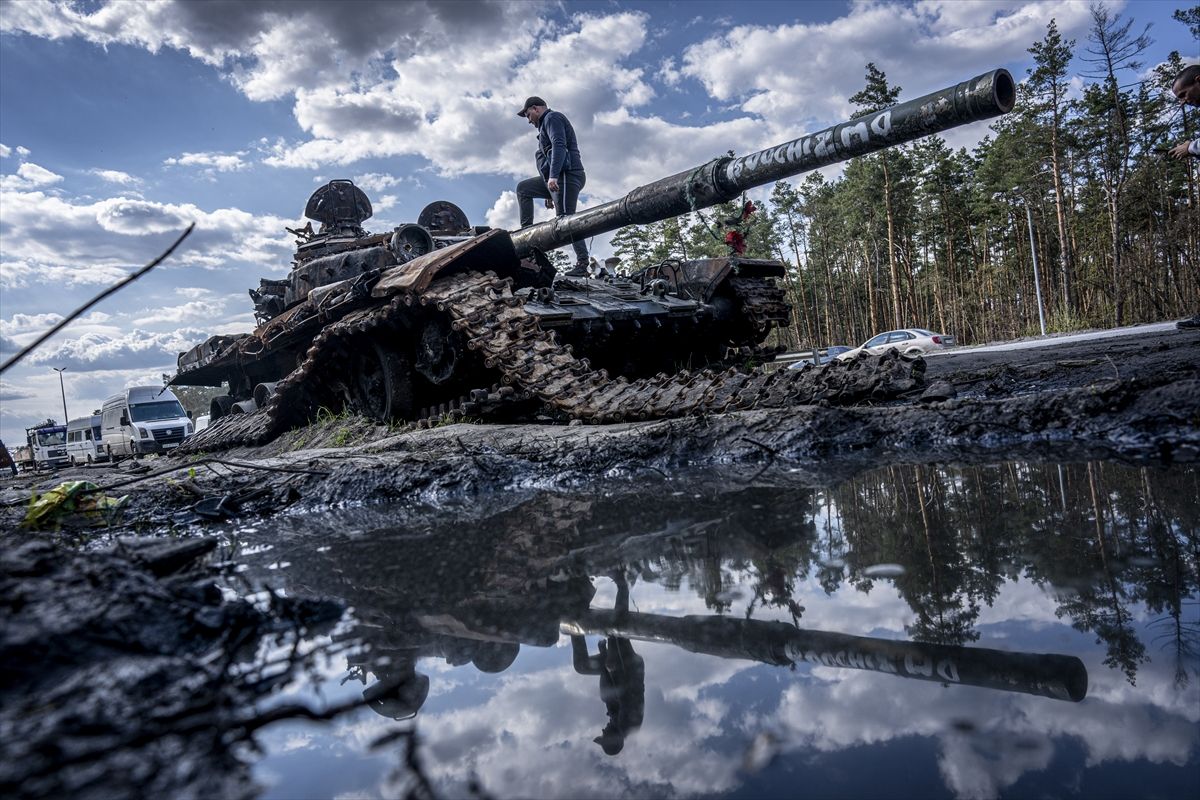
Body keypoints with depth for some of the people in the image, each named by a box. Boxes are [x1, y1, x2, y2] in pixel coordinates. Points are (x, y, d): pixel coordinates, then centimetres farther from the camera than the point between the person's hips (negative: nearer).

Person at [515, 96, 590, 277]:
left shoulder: (552, 118, -1)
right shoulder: (547, 123, 31)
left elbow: (559, 146, -19)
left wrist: (553, 176, -30)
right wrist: (550, 194, 28)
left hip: (566, 176, -10)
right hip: (556, 179, 10)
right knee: (523, 188, 15)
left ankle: (582, 264, -16)